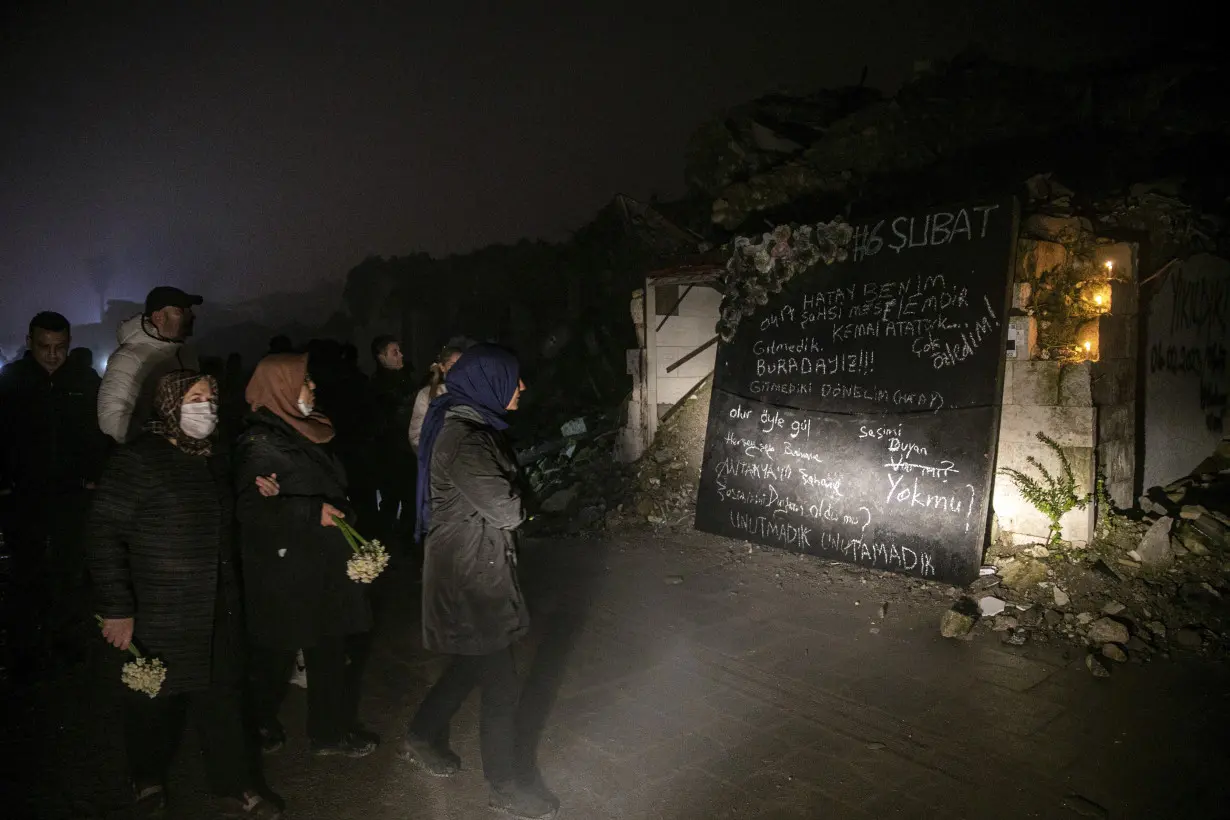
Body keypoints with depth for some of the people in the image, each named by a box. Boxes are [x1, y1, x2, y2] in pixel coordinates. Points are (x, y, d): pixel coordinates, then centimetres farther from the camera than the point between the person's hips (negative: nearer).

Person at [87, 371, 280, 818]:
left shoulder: (209, 460, 10)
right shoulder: (139, 458, -12)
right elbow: (106, 534, -15)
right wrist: (116, 609, -17)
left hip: (216, 613, 6)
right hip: (159, 617, -6)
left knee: (222, 696, 10)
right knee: (156, 702, 12)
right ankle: (147, 782, 36)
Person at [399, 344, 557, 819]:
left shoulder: (475, 426, 8)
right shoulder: (462, 438, -25)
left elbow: (508, 488, 11)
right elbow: (504, 508, -24)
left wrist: (511, 497, -7)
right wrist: (516, 500, -4)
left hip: (479, 566, 10)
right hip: (470, 573, -10)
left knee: (472, 663, 24)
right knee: (500, 683, 3)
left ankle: (422, 738, 43)